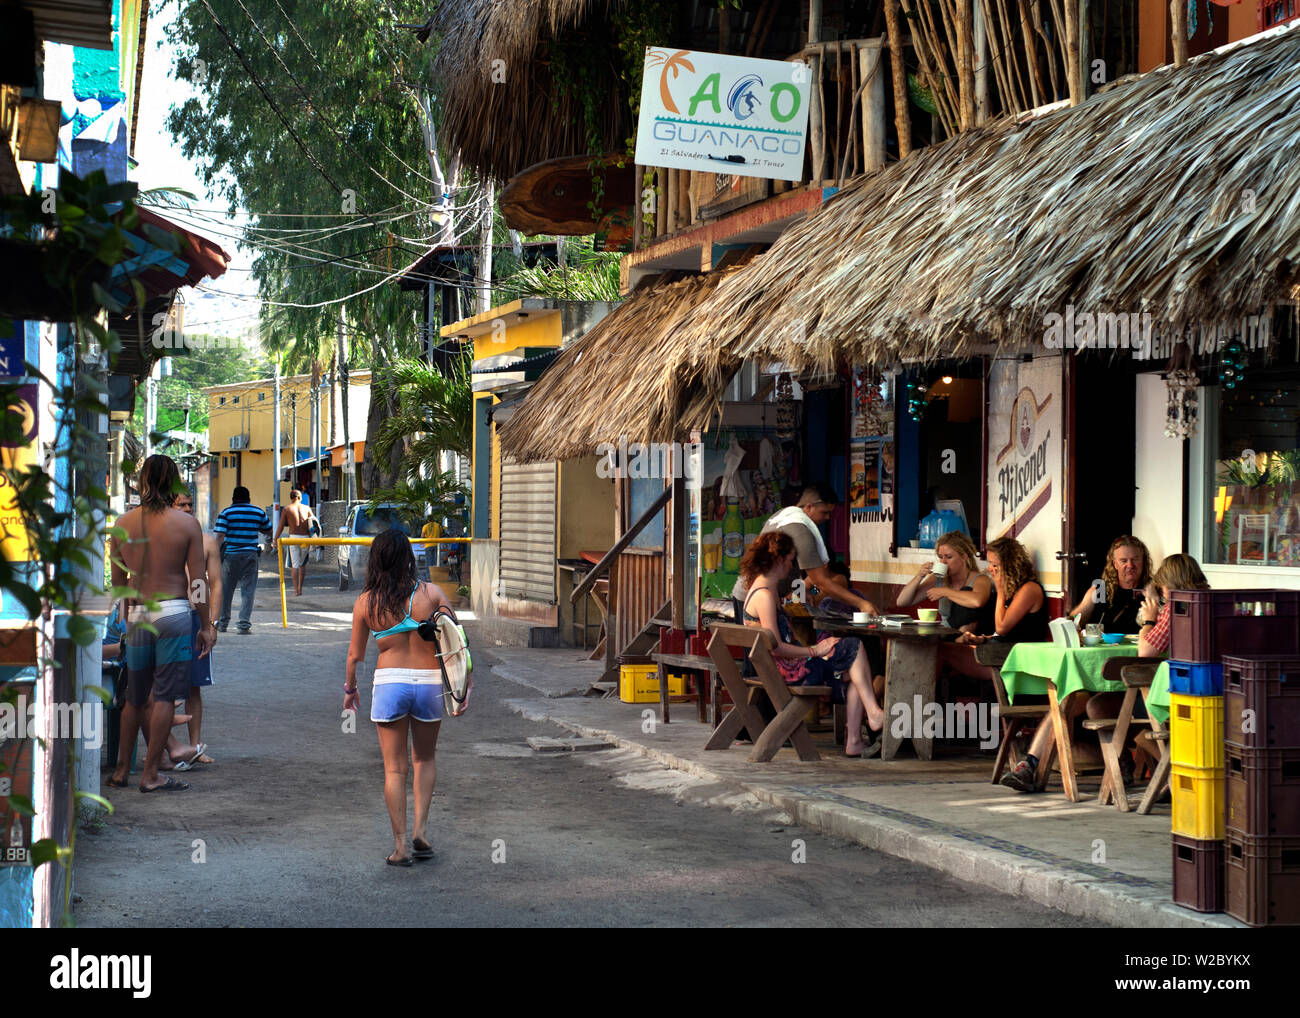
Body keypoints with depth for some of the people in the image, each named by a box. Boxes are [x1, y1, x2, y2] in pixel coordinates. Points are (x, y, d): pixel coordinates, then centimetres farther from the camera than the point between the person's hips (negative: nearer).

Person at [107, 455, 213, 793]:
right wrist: (206, 626, 4)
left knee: (135, 697, 16)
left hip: (137, 616, 4)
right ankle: (150, 775, 1)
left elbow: (117, 580, 12)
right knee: (164, 696, 0)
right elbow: (198, 581, -4)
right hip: (174, 612, -4)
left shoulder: (123, 523, 5)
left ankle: (122, 771, 22)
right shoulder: (187, 524, -4)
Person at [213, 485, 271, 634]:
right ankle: (245, 624, -6)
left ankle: (223, 623, 19)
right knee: (248, 590, 2)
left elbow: (220, 536, -9)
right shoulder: (259, 512, 5)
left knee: (225, 589, 12)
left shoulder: (227, 512, -2)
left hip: (230, 555, -1)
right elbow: (268, 530, 17)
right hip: (250, 555, 1)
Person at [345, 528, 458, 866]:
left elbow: (355, 655, 6)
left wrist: (350, 689, 22)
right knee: (424, 759, 21)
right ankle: (420, 829, 8)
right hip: (430, 682, 1)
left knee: (394, 768, 7)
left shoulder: (366, 602, -2)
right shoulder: (431, 593, -4)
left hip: (389, 684, -1)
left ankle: (401, 846, 6)